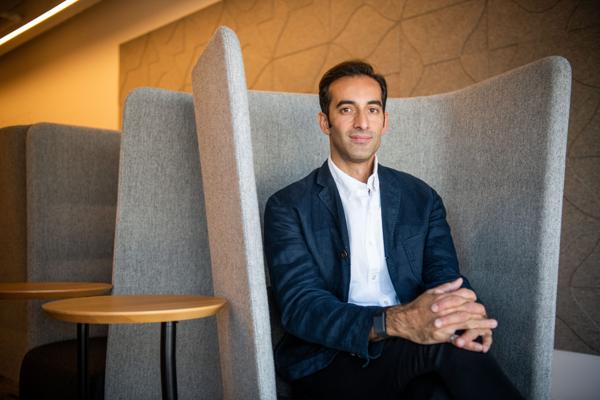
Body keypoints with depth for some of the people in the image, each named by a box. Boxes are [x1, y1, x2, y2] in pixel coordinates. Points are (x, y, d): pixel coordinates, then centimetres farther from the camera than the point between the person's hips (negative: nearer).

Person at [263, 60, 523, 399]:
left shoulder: (421, 198, 13)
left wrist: (465, 313, -24)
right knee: (444, 344, -31)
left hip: (413, 356, 4)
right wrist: (396, 322, -30)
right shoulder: (288, 207, 0)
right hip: (328, 362, -3)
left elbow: (448, 280, 4)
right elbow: (299, 307, -12)